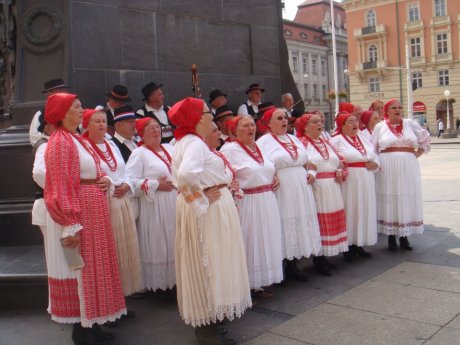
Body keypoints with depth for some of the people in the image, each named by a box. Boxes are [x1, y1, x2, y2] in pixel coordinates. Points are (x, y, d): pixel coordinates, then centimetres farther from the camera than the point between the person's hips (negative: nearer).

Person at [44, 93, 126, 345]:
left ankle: (90, 323, 24)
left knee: (92, 266, 14)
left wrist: (104, 180, 0)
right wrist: (72, 224, -24)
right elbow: (61, 186, -19)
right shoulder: (60, 142, -13)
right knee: (80, 268, -1)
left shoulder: (78, 140, 16)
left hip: (92, 210, 10)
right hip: (76, 213, -10)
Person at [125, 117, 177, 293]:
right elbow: (130, 180, -16)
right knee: (156, 246, 0)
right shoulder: (139, 153, -6)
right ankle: (155, 284, 13)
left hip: (175, 204, 6)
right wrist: (155, 185, -15)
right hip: (154, 206, -6)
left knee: (173, 244, 10)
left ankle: (172, 280, 22)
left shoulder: (170, 149, 14)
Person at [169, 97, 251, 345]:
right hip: (207, 209, -10)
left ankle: (205, 315, 33)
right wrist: (201, 197, -22)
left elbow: (182, 175, 19)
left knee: (206, 264, 19)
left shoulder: (186, 141, 13)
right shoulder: (195, 143, -19)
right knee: (208, 263, -1)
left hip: (206, 208, 10)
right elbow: (186, 174, -36)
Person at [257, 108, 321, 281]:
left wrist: (309, 173, 7)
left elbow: (304, 162, 25)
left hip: (301, 190, 7)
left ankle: (293, 263, 23)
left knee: (299, 225, 10)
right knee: (283, 226, 0)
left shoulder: (294, 139, 17)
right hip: (280, 191, -6)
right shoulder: (264, 141, -5)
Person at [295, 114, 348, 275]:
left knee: (332, 221, 9)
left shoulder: (326, 143, 19)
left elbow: (339, 161, 22)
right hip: (315, 188, -7)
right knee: (317, 223, -4)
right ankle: (318, 259, 8)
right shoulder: (301, 143, -5)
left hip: (333, 188, 7)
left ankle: (324, 257, 21)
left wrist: (340, 171, 3)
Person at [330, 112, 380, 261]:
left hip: (366, 182, 7)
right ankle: (349, 247, 8)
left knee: (364, 211, 10)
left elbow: (374, 155, 19)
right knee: (350, 211, -3)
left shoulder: (362, 138, 15)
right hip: (349, 182, -7)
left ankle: (359, 245, 21)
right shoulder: (336, 140, -6)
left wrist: (375, 164, 0)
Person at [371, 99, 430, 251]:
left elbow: (425, 138, 20)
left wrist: (418, 154, 9)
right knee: (390, 200, 0)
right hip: (387, 169, -2)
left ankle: (404, 236, 14)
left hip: (408, 168, 2)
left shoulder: (410, 124, 9)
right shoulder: (380, 127, 4)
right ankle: (391, 237, 8)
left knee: (407, 199, 4)